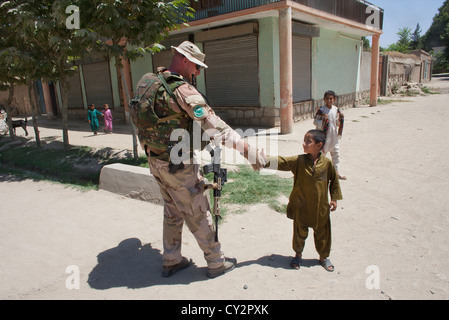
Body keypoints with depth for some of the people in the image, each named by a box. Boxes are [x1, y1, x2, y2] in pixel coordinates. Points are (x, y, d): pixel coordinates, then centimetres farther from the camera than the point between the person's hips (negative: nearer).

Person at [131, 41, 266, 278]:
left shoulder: (148, 82, 5)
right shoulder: (183, 90, -21)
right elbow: (214, 126, -27)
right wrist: (248, 149, -25)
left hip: (156, 160, 8)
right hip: (179, 165, -8)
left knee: (172, 213, 21)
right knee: (198, 215, 7)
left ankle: (171, 261, 34)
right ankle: (216, 263, 24)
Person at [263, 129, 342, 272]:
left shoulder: (326, 162, -7)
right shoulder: (299, 161, -9)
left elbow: (334, 180, 5)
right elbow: (282, 162, -17)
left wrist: (334, 198, 5)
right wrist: (266, 160, -32)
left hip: (321, 207, 1)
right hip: (301, 206, 0)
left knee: (322, 232, 14)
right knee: (300, 231, 12)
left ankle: (323, 256, 37)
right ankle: (298, 254, 35)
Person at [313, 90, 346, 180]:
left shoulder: (336, 109, 5)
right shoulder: (321, 110, -13)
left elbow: (337, 123, 15)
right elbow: (315, 122, -13)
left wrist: (341, 118, -2)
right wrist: (323, 120, -27)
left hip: (334, 136, 6)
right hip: (324, 136, -6)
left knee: (336, 153, 12)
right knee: (321, 153, 3)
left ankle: (337, 171, 24)